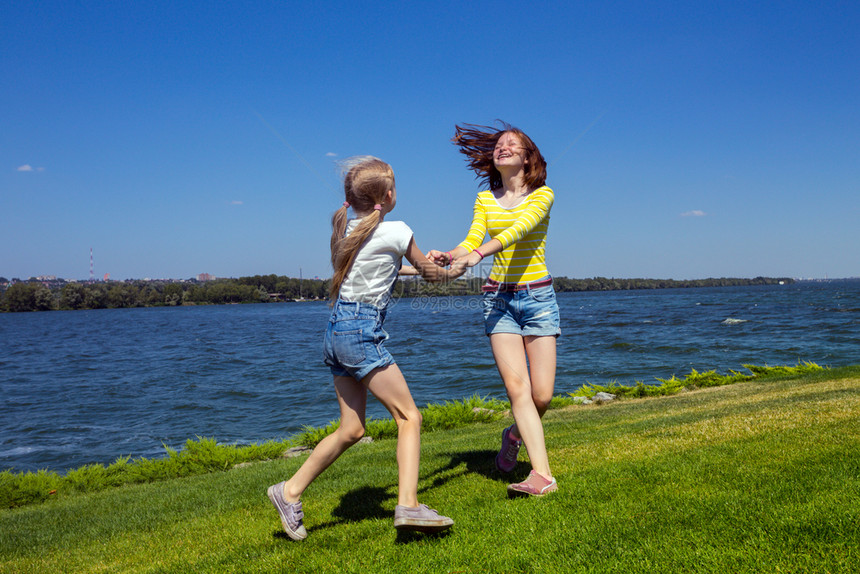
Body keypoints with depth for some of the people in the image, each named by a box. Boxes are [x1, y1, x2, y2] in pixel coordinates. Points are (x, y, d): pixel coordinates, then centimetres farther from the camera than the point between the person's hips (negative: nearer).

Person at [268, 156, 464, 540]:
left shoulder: (345, 225, 12)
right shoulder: (396, 231, -6)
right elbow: (429, 272, 11)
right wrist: (456, 271, 31)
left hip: (337, 328, 8)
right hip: (362, 330, -8)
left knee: (351, 428, 12)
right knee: (409, 416, -5)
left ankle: (290, 491, 17)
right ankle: (408, 505, -14)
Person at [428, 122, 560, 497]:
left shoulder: (542, 194, -2)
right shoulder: (485, 199, 10)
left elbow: (519, 229, -21)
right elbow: (471, 241, -1)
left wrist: (479, 253, -36)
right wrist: (446, 257, -23)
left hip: (538, 296, -2)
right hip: (499, 298, 2)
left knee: (542, 395, -3)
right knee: (517, 388, -11)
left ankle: (515, 434, 29)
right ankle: (542, 474, -6)